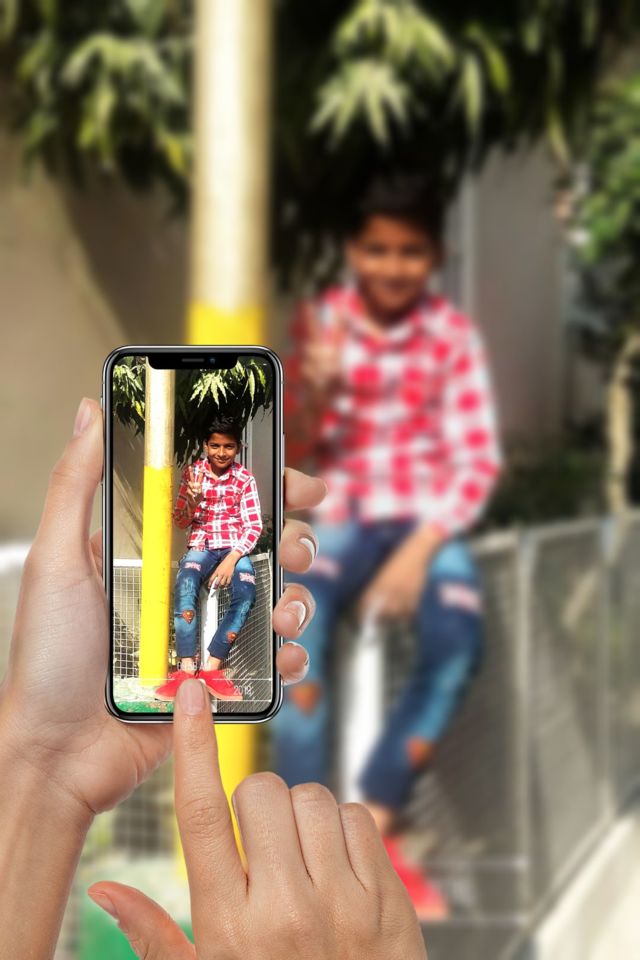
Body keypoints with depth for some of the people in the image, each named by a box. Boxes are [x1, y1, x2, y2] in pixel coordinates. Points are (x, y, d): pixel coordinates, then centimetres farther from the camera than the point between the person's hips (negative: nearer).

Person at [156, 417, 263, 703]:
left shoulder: (244, 478, 0)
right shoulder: (193, 472, 2)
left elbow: (254, 526, -5)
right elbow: (180, 523, 5)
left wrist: (231, 559, -20)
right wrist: (193, 501, -18)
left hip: (234, 548, 0)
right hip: (201, 545, 0)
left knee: (246, 594, -33)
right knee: (184, 586, -34)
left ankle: (211, 668, -27)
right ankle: (186, 669, -36)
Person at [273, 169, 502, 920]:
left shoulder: (452, 334, -1)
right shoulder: (318, 320, 2)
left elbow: (477, 461, -4)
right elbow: (298, 450, 3)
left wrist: (420, 549, -18)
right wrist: (314, 390, -19)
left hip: (426, 517, 0)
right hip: (340, 512, 1)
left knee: (456, 640, -30)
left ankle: (373, 829, -13)